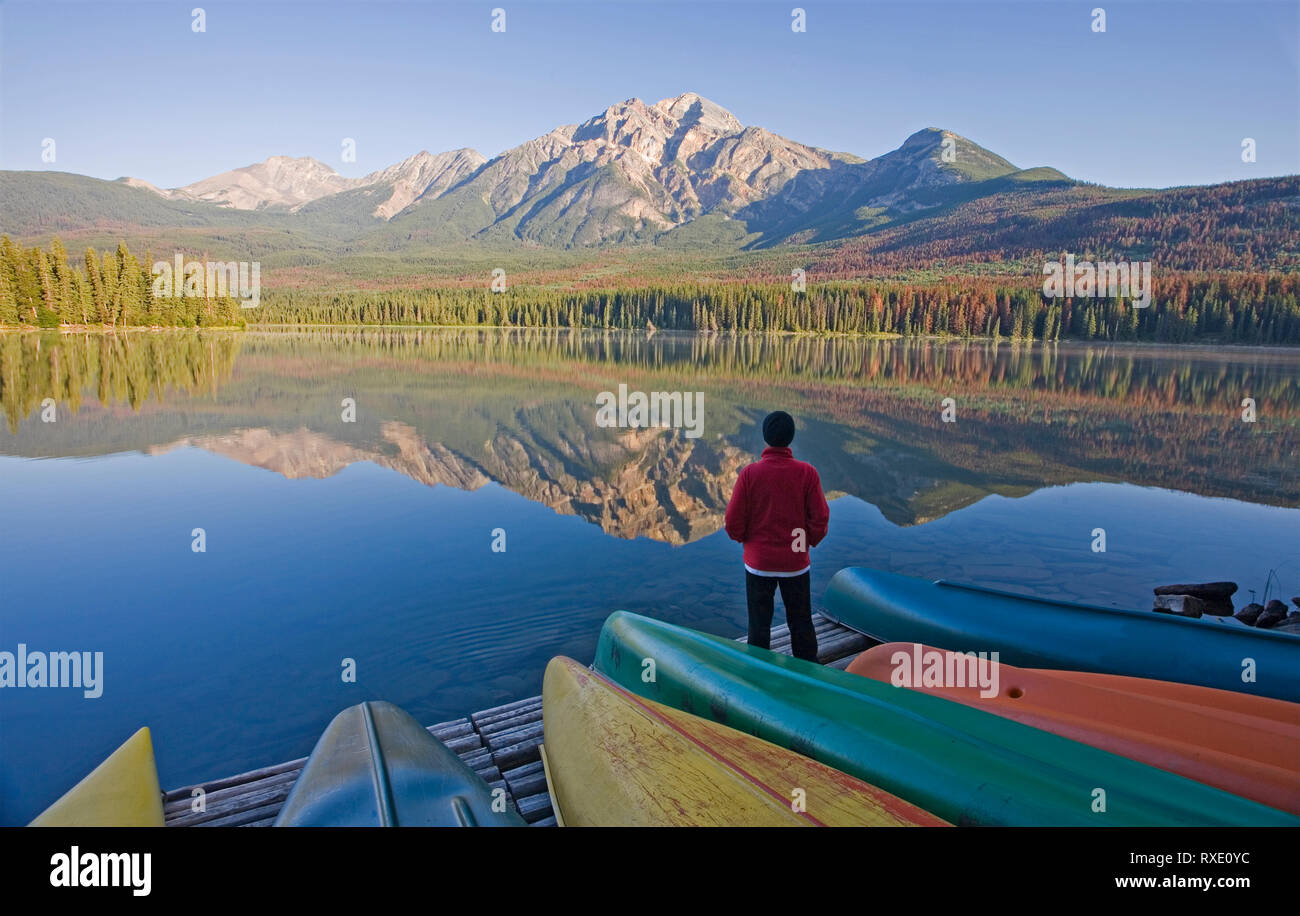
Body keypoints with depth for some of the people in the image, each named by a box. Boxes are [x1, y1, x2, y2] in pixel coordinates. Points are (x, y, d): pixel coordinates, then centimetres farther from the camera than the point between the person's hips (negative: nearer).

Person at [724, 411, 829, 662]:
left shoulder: (750, 473, -12)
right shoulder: (807, 473, -10)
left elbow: (733, 521, -9)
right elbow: (820, 519, -8)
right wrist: (809, 542, 11)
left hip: (758, 561, -1)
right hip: (797, 562, 1)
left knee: (759, 626, 12)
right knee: (801, 625, 16)